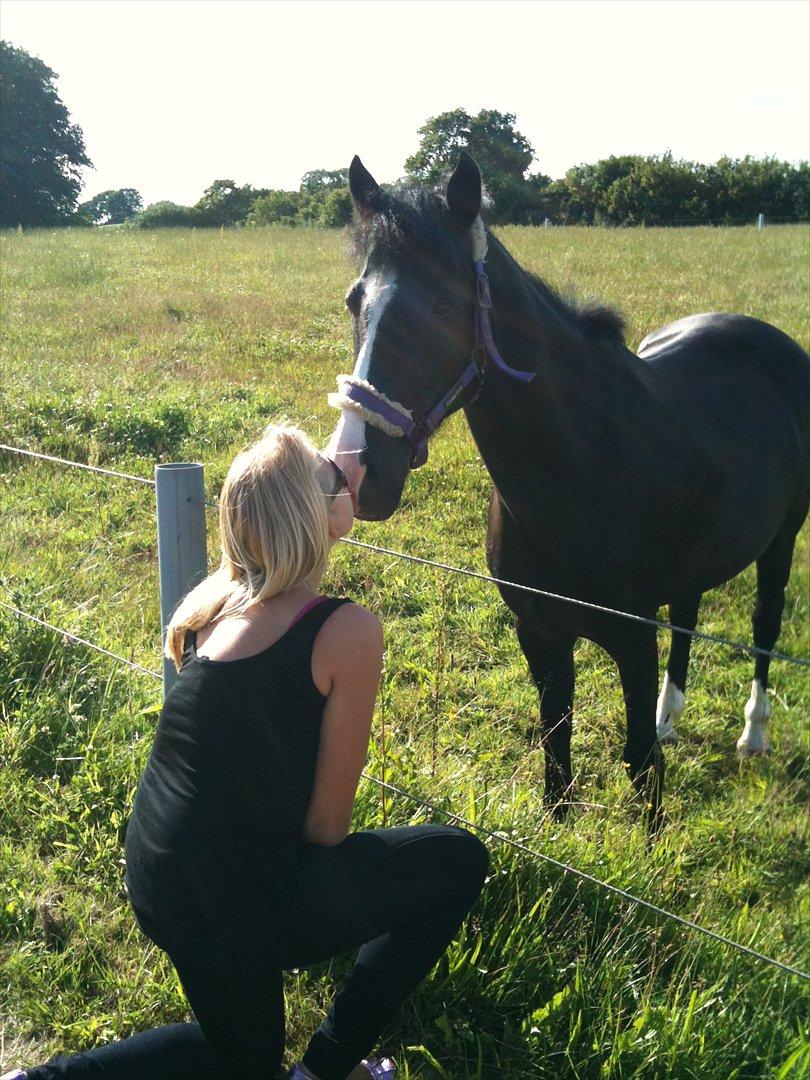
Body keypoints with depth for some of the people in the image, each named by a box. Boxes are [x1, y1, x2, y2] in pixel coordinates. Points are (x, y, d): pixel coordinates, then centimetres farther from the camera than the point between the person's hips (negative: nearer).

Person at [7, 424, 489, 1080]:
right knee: (460, 861, 10)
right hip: (236, 898, -8)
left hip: (155, 879, 8)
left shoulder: (216, 600, 0)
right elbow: (328, 820, -11)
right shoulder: (349, 631, -19)